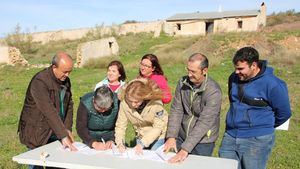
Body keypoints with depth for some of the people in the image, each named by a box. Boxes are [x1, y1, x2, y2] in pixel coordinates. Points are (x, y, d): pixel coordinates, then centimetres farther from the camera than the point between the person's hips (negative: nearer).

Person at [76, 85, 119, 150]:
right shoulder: (85, 103, -19)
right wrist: (94, 143, -33)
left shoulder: (117, 102, -18)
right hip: (90, 140, 1)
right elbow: (80, 128, -21)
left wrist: (112, 140, -27)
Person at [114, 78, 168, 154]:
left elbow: (158, 127, -25)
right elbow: (120, 126, -16)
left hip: (159, 136, -3)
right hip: (141, 136, 3)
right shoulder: (124, 102, -24)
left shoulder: (155, 102, -32)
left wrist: (142, 144, -31)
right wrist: (120, 143, -31)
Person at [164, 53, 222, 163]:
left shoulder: (214, 92, -22)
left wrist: (185, 149, -30)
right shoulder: (182, 82, -7)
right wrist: (171, 137, -16)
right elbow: (176, 110, -6)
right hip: (181, 137, 4)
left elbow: (204, 122, -26)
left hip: (203, 142, -4)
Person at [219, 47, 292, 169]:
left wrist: (265, 126, 8)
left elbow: (284, 112, -4)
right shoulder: (234, 78, 3)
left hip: (257, 141, -5)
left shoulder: (272, 84, -15)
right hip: (230, 137, 6)